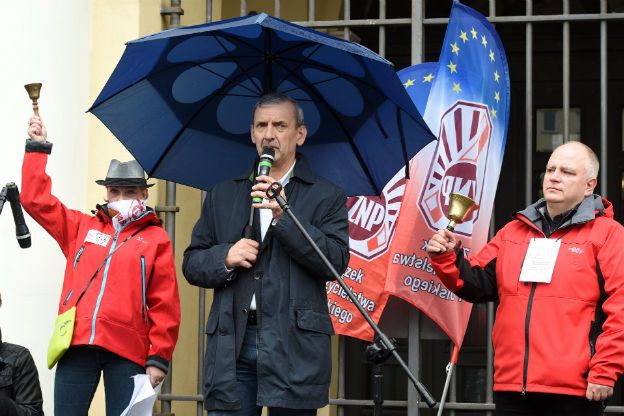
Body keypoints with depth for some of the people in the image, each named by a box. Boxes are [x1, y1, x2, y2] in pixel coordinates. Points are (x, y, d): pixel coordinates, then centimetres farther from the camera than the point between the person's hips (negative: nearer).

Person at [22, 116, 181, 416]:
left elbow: (165, 304, 3)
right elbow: (36, 200, 17)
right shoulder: (82, 228, 18)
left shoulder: (156, 239, 8)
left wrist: (159, 357, -3)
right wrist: (38, 148, 14)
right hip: (76, 346, 3)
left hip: (127, 352, -3)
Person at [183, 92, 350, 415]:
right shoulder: (222, 195, 19)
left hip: (294, 348, -2)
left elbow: (336, 262, -6)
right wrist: (225, 258, -4)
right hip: (231, 346, 3)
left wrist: (284, 216, -13)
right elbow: (192, 264, 17)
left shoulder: (326, 196, 8)